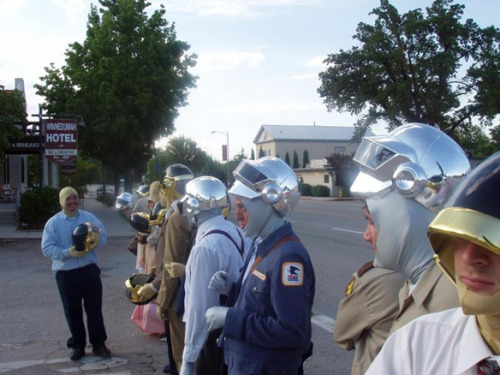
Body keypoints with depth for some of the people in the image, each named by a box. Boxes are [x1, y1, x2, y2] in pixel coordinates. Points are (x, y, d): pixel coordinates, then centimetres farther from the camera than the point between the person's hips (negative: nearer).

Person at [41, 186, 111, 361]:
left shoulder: (89, 218, 5)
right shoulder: (53, 223, -1)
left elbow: (103, 237, 3)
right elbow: (47, 248, -7)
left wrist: (94, 242, -20)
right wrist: (68, 252, -22)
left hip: (90, 270, 1)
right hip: (66, 274, -1)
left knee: (95, 308, 5)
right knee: (72, 312, 9)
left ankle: (98, 344, 17)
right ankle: (77, 345, 23)